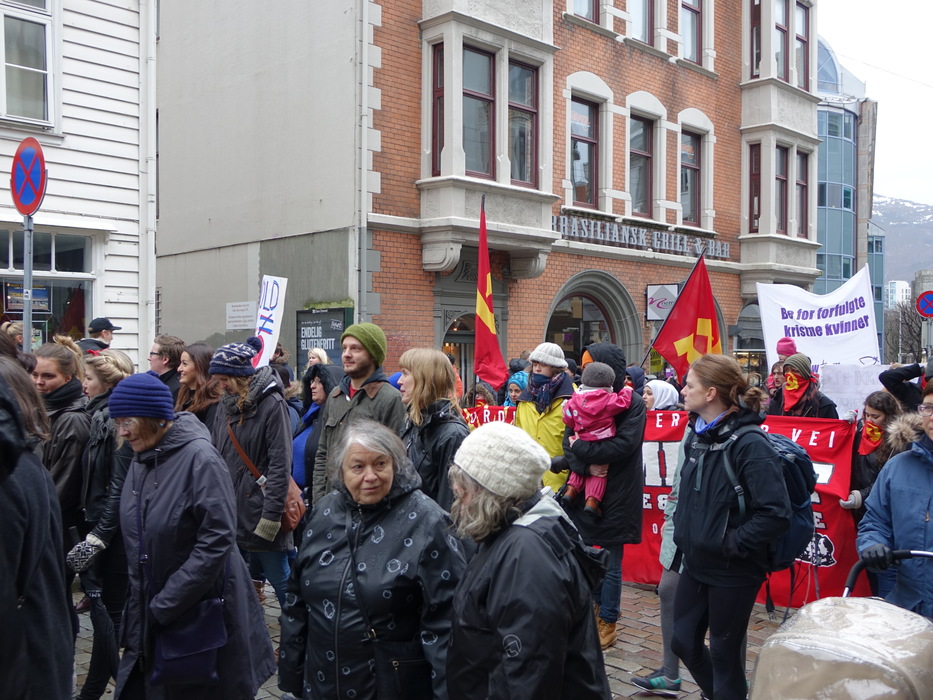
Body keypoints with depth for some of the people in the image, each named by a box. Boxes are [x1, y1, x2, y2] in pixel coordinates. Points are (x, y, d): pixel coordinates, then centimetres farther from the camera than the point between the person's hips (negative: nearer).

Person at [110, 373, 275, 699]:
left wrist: (165, 607, -19)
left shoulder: (200, 458, -19)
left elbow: (217, 541, -22)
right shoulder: (141, 459, 5)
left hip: (202, 609, -7)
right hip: (147, 611, 7)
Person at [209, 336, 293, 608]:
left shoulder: (272, 404, -12)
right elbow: (215, 455, 14)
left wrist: (271, 514, -18)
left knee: (280, 580, 2)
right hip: (229, 509, 7)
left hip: (259, 509, -7)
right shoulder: (227, 404, 10)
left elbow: (280, 464, -16)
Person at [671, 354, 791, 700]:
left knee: (724, 652, 8)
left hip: (732, 571, -8)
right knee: (684, 642, 16)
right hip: (696, 564, 8)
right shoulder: (699, 436, 5)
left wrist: (733, 544, -20)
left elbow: (776, 514, -26)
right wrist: (681, 529, 9)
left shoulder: (749, 445, -21)